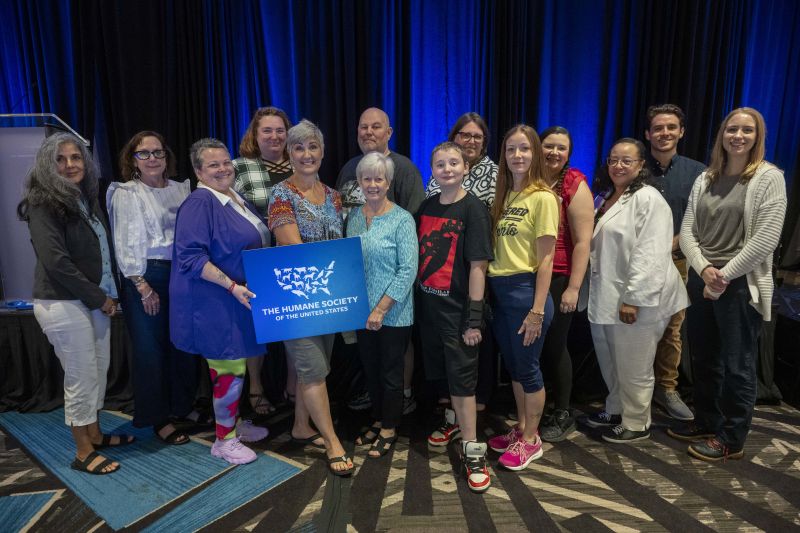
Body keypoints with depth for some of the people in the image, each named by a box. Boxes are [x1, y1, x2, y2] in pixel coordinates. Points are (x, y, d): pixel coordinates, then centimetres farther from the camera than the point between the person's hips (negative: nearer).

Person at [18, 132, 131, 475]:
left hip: (95, 300, 7)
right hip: (63, 304, -7)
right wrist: (98, 298, -14)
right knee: (81, 376, 1)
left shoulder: (87, 199, 12)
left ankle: (94, 434, 32)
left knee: (99, 369, 14)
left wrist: (108, 295, 5)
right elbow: (55, 261, -19)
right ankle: (84, 453, 16)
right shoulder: (43, 204, -11)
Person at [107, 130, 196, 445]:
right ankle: (158, 419, 15)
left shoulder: (180, 189, 11)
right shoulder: (126, 193, -2)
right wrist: (143, 287, -13)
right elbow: (126, 244, -8)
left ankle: (183, 406, 29)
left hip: (180, 274, 5)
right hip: (145, 277, -4)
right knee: (150, 348, 2)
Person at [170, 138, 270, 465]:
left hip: (238, 301, 8)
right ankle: (224, 440, 17)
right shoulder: (199, 204, -15)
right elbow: (190, 256, -23)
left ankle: (234, 422, 35)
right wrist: (232, 286, -28)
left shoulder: (236, 199, 11)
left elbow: (255, 245, 22)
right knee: (230, 370, -1)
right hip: (214, 304, -8)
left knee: (234, 365, 18)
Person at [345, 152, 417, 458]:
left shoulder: (402, 220, -12)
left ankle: (389, 429, 27)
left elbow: (408, 269, -16)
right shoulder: (354, 216, 6)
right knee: (370, 369, 18)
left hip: (393, 314, -5)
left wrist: (381, 309, -18)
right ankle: (377, 421, 37)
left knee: (391, 372, 9)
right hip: (362, 312, 6)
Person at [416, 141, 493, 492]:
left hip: (456, 308, -5)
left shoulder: (472, 209, -10)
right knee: (444, 372, 19)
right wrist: (417, 300, 8)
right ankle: (455, 419, 41)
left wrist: (473, 318, -15)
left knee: (462, 377, 0)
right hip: (428, 305, 5)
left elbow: (477, 266, -14)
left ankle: (472, 450, 11)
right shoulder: (426, 207, 6)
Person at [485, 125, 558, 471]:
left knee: (527, 367, 6)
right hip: (499, 290, 7)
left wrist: (537, 310, -16)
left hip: (525, 290, -7)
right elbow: (498, 249, 11)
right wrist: (493, 288, 4)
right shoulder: (504, 196, 11)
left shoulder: (543, 198, -10)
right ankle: (521, 428, 36)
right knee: (512, 365, 18)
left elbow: (546, 259, -13)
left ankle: (531, 440, 26)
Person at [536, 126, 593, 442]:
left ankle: (562, 415, 24)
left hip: (558, 279, -4)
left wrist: (573, 287, -14)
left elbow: (582, 242, -10)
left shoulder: (575, 185, -6)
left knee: (553, 345, 5)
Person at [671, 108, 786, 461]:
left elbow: (765, 239, -13)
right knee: (703, 360, 15)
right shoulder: (705, 179, 10)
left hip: (741, 285, -5)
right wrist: (704, 269, -11)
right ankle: (707, 423, 33)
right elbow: (687, 231, 4)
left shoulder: (769, 177, -5)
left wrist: (724, 276, -14)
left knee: (737, 366, 5)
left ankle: (732, 440, 20)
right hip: (701, 281, 5)